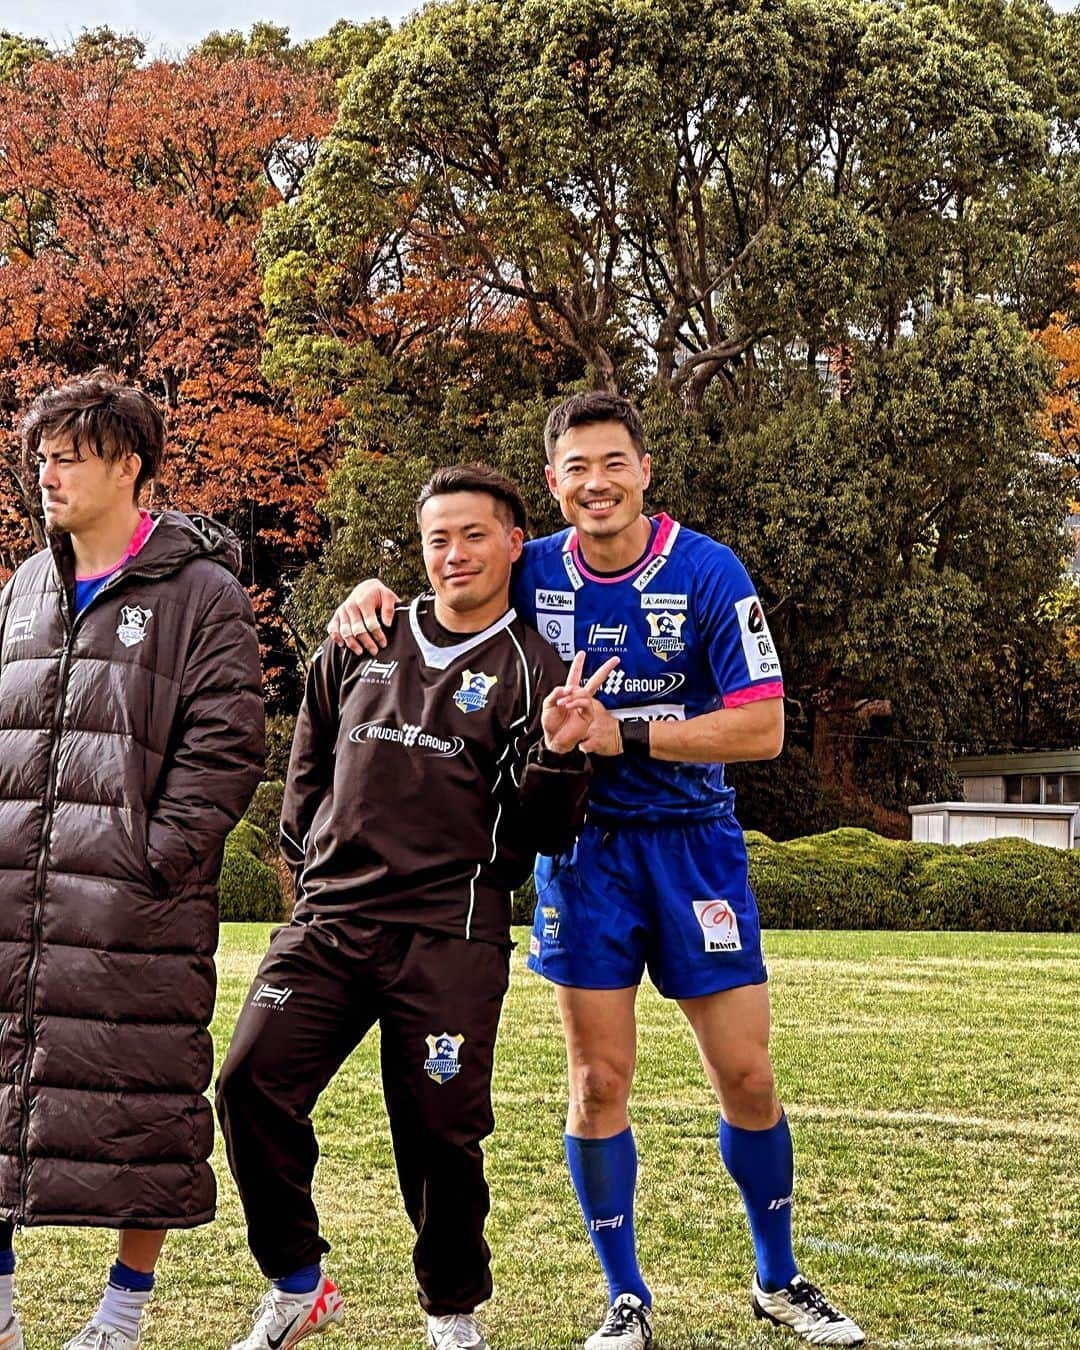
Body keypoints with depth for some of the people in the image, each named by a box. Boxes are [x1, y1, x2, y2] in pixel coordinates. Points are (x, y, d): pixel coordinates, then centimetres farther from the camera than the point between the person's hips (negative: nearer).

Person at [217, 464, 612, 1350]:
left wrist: (558, 754, -18)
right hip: (330, 921, 3)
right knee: (252, 1084, -11)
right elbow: (309, 764, 28)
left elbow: (541, 836, -1)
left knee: (441, 1132, -3)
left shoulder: (534, 673, 4)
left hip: (451, 938, -3)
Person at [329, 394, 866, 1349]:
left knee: (747, 1080, 3)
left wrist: (627, 735, -21)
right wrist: (375, 598, -8)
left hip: (693, 841, -1)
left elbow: (763, 728, -14)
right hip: (584, 845, 2)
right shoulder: (531, 575, -1)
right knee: (599, 1081, 0)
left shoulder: (708, 573, -10)